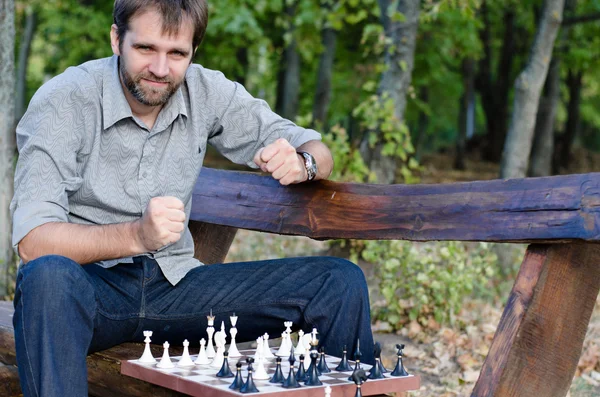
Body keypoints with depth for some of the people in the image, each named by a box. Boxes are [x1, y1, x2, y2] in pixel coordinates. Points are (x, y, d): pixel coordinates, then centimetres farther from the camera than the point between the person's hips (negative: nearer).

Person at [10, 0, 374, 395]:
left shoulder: (208, 93, -1)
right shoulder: (63, 102, -13)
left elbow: (319, 154, 6)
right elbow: (31, 240, -21)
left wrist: (301, 163, -19)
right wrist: (137, 235, -36)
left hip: (173, 284, 4)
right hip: (90, 284, -3)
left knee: (340, 281, -9)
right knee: (48, 276, -40)